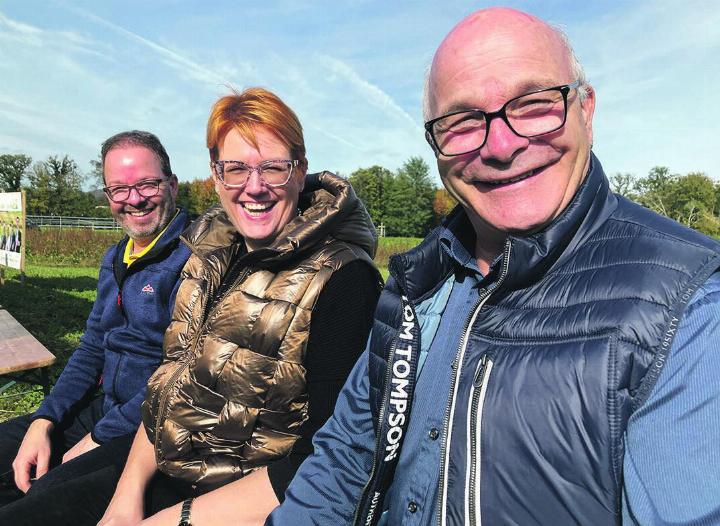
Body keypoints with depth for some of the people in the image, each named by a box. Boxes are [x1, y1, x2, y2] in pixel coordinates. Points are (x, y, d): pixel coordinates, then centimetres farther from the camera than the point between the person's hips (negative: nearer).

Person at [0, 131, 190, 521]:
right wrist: (43, 422, 2)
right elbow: (92, 349, 15)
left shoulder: (192, 257, -18)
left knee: (45, 500, -26)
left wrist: (100, 438, -15)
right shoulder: (115, 259, 12)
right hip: (103, 410, 8)